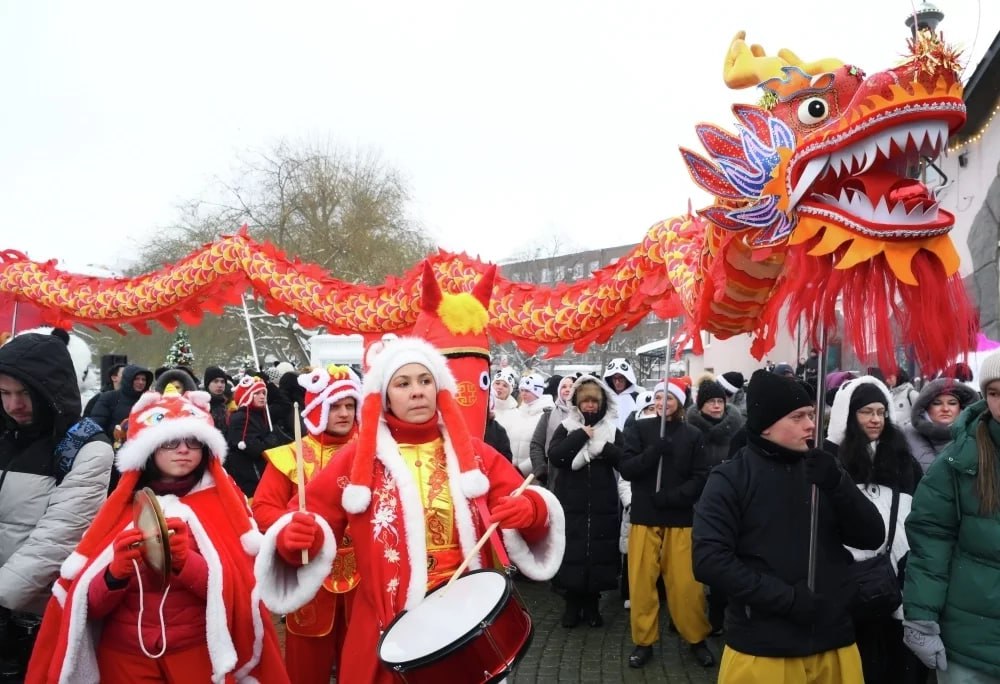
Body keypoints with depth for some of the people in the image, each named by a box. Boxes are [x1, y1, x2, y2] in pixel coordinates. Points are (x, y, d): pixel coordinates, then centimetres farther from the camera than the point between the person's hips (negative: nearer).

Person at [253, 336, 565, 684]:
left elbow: (526, 501, 0)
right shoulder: (357, 457, -2)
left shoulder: (471, 451, 2)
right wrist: (295, 536, -27)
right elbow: (312, 515, -4)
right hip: (389, 627, -1)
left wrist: (529, 509, -23)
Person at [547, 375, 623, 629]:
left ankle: (592, 604, 21)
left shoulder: (613, 430, 7)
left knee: (599, 553, 4)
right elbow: (554, 456, -13)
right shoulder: (566, 428, 4)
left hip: (603, 506, 1)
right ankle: (573, 604, 18)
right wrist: (580, 435, -15)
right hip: (571, 504, -1)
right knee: (571, 553, 2)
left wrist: (602, 446, -19)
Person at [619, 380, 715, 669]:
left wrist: (671, 496, -14)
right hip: (644, 517, 1)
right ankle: (644, 641, 18)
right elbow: (626, 468, -6)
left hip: (680, 518, 0)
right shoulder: (638, 428, 2)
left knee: (686, 583, 1)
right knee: (642, 581, 3)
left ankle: (697, 639, 21)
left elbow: (700, 478, -1)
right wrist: (654, 451, -20)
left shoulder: (692, 435, 2)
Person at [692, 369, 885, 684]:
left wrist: (837, 484, -15)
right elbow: (709, 559, -14)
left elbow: (873, 537, 1)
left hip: (833, 642, 4)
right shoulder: (731, 478, -8)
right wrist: (787, 598, -19)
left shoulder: (821, 468, 6)